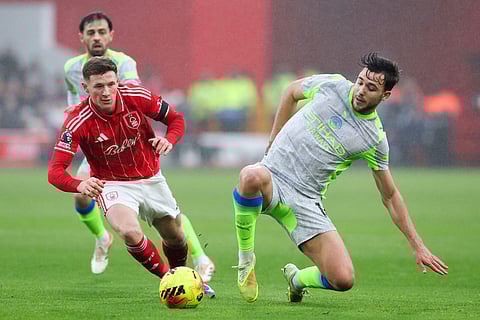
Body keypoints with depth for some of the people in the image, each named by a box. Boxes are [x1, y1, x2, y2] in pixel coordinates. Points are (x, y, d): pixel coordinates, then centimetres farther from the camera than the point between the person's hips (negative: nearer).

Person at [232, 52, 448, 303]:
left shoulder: (375, 140, -1)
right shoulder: (332, 85, -2)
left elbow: (389, 196, 11)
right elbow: (292, 92, 20)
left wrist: (418, 246, 8)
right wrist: (273, 141, 16)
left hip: (306, 202, 1)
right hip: (273, 176, -1)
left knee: (343, 279, -17)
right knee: (252, 176, -41)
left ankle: (297, 279, 21)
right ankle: (245, 259, -16)